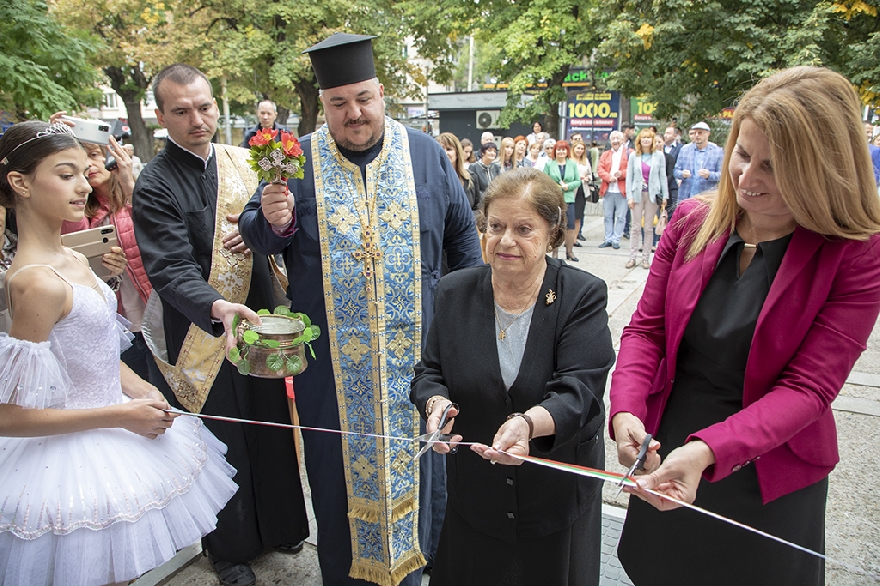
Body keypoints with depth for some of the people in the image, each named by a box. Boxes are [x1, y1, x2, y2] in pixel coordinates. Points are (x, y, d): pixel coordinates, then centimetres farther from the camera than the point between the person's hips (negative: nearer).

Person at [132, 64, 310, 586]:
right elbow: (172, 269, -23)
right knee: (221, 440, 11)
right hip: (201, 334, -4)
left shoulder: (242, 162, 3)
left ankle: (279, 524, 43)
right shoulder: (155, 186, -13)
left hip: (257, 320, 5)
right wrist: (217, 307, -40)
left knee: (271, 425, 19)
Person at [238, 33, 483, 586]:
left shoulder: (427, 155, 3)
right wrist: (271, 221, -19)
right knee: (339, 462, 11)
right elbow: (254, 233, 5)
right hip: (333, 359, 0)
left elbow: (462, 234, 9)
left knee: (417, 457, 14)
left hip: (417, 351, 1)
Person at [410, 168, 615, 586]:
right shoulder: (454, 291, -3)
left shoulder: (584, 296, -12)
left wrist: (529, 423, -41)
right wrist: (435, 402, -23)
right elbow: (429, 371, 0)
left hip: (558, 493, -2)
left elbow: (578, 391, -21)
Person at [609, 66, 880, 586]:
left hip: (768, 481, -3)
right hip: (667, 464, 3)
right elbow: (646, 329, -3)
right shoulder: (693, 221, -6)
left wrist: (708, 451, -34)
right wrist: (626, 410, -20)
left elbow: (808, 386, -20)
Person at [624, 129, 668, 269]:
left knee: (649, 228, 5)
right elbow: (629, 177, 3)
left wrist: (665, 195, -2)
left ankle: (646, 258, 11)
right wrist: (629, 196, -4)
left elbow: (663, 176, 3)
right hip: (637, 194, 0)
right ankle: (632, 257, 7)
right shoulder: (634, 156, 4)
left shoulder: (659, 155, 2)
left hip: (652, 194, 0)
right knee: (636, 227, 2)